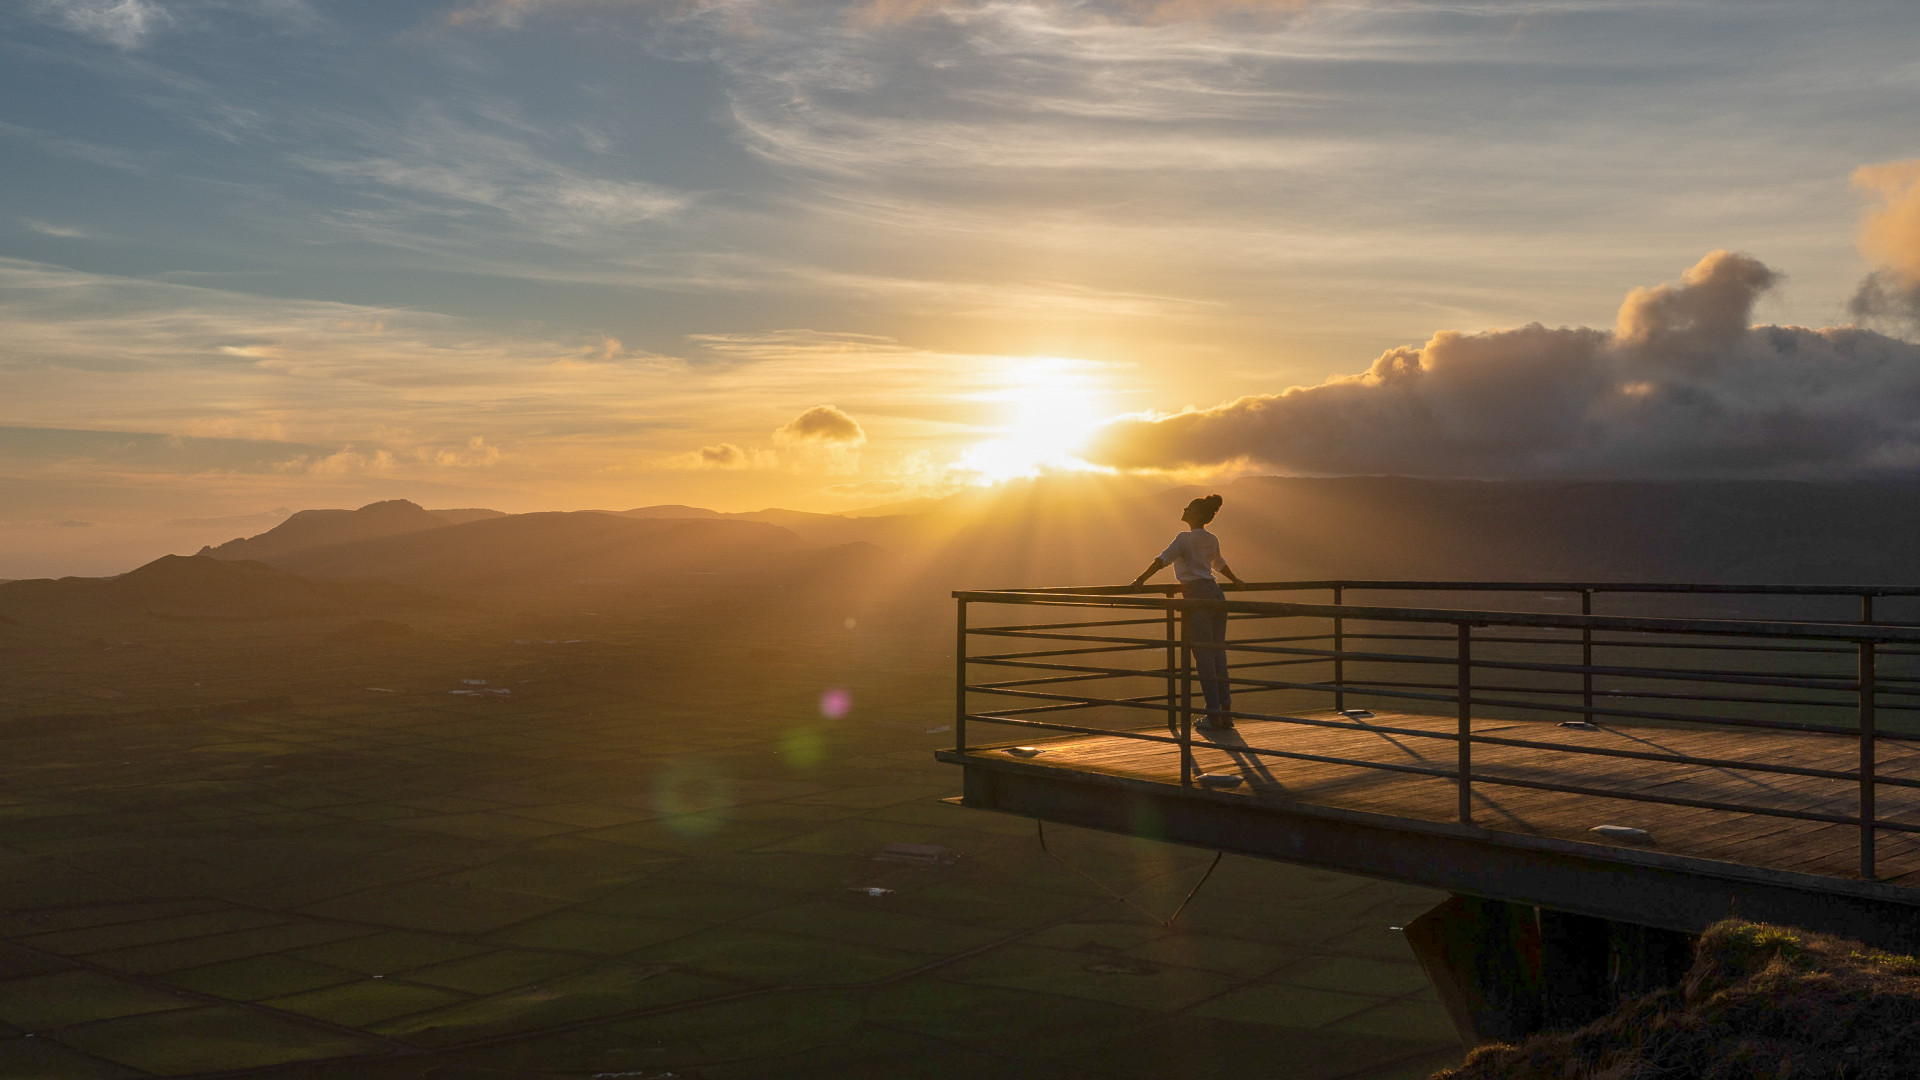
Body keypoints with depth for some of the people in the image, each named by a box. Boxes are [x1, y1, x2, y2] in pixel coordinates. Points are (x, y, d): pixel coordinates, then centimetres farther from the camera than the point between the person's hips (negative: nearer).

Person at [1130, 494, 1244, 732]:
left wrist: (1141, 579, -22)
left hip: (1197, 597, -8)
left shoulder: (1186, 538, -6)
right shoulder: (1212, 540, 18)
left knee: (1204, 658, -5)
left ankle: (1214, 717, -5)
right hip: (1216, 595, 8)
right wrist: (1237, 581, 55)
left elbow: (1163, 559, -19)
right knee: (1218, 655, 10)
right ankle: (1226, 713, 11)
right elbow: (1220, 564, 37)